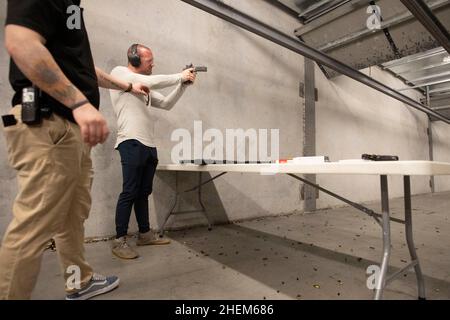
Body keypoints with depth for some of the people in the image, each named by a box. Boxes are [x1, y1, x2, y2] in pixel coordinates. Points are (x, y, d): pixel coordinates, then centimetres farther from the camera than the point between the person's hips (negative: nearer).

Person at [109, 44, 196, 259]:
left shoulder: (144, 86, 23)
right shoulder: (119, 73, 1)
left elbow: (166, 104, 20)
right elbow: (152, 81, -13)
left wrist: (183, 84, 12)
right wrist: (179, 77, -4)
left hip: (149, 144, 8)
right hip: (132, 143, -8)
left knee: (144, 192, 11)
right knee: (130, 192, -7)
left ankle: (145, 234, 22)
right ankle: (119, 241, 3)